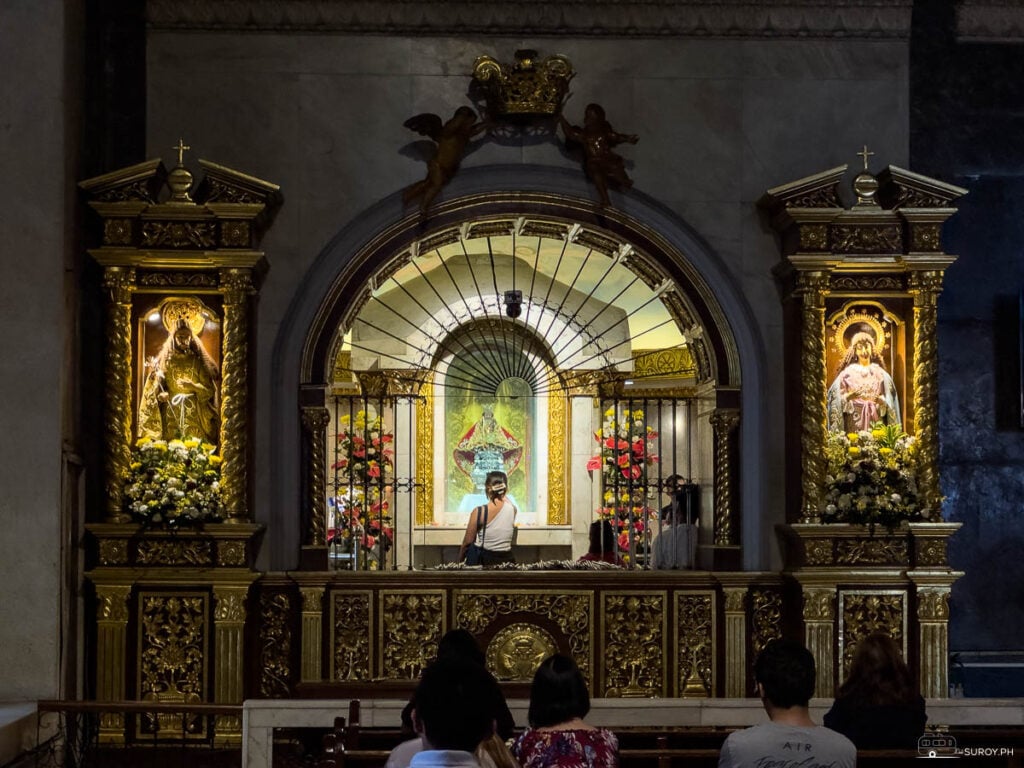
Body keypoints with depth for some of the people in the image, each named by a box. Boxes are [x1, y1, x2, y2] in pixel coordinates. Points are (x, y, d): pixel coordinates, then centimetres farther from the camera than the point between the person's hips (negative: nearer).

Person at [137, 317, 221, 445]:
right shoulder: (166, 358, 5)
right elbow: (155, 389, 6)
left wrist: (193, 386, -16)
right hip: (171, 417, 0)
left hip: (194, 417, 0)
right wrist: (161, 395, -16)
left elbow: (210, 390, 1)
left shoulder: (198, 359, 3)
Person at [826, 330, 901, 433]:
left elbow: (889, 401, 6)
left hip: (875, 421, 1)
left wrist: (880, 399, -15)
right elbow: (838, 397, 1)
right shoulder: (848, 372, 5)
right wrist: (849, 396, -18)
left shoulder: (880, 373, 8)